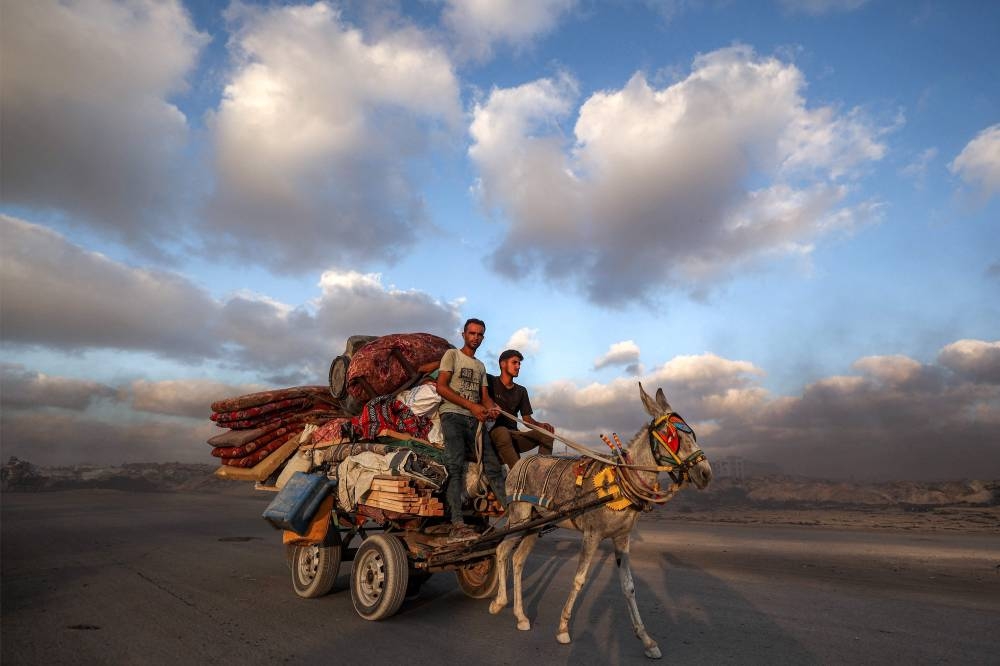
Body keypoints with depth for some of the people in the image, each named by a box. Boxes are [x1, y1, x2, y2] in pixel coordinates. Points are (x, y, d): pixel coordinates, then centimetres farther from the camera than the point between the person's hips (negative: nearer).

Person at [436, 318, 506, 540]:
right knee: (455, 466, -18)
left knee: (493, 466, -3)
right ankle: (457, 524, -21)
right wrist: (471, 406, -12)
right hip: (452, 415, -5)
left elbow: (484, 396, 19)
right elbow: (441, 387, -4)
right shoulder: (452, 355, 8)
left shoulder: (481, 366, 26)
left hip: (475, 420, 6)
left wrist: (491, 408, -6)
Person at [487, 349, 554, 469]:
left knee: (546, 433, -17)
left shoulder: (521, 391, 18)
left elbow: (527, 419, 14)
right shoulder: (490, 381, 5)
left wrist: (540, 425, -6)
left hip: (514, 435, 5)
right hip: (493, 433, -5)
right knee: (502, 432, -39)